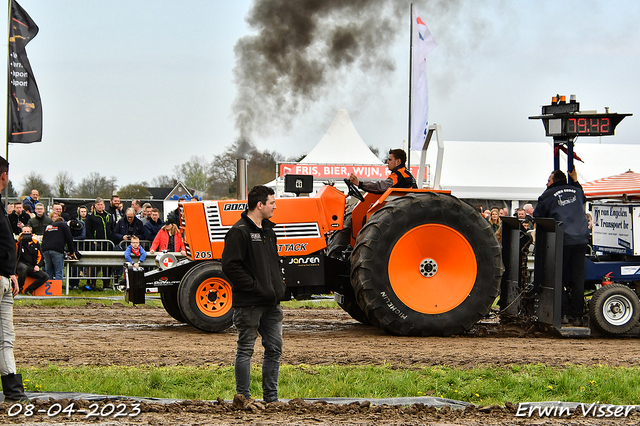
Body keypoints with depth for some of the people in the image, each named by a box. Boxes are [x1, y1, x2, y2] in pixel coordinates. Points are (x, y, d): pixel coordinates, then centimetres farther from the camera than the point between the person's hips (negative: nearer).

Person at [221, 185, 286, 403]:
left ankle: (271, 398, 16)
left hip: (271, 303, 8)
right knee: (245, 350, 0)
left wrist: (279, 286, 11)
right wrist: (256, 287, -19)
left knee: (274, 349, 8)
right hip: (249, 304, -8)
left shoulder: (267, 230, 16)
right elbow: (230, 266, -18)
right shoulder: (239, 231, -11)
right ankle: (243, 397, 6)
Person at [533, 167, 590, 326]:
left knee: (559, 278, 6)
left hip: (562, 241, -4)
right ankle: (577, 315, 4)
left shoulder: (548, 196, 2)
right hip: (581, 240, 4)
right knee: (578, 278, 5)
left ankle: (563, 313, 1)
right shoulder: (576, 191, 16)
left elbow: (537, 217, 9)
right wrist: (575, 180, 45)